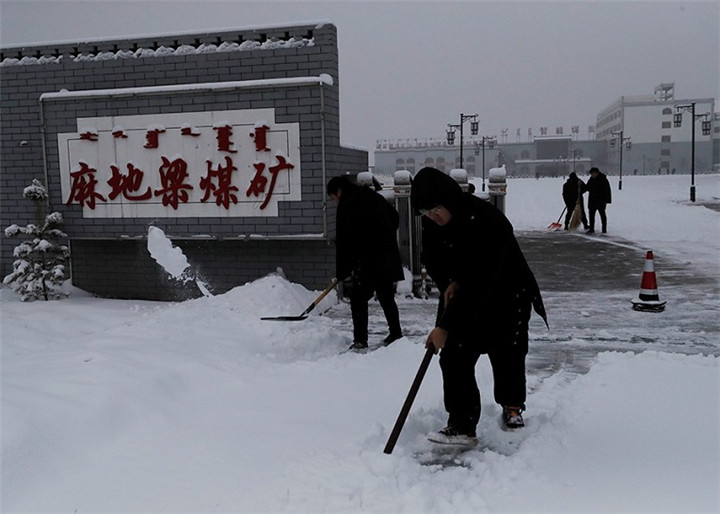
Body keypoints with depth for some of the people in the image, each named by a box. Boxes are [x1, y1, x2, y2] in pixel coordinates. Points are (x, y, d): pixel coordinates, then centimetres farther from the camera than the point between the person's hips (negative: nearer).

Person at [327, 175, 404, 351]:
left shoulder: (347, 206, -9)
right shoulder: (374, 196, 13)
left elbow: (344, 242, -10)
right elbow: (395, 217, 21)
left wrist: (342, 272, -4)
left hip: (368, 259, -7)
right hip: (388, 257, 8)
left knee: (359, 299, -2)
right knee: (386, 297, 16)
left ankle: (360, 340, -6)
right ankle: (396, 334, 23)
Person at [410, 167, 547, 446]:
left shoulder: (487, 221, -37)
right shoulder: (431, 221, -15)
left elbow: (477, 284, -38)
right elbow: (430, 258, 3)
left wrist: (444, 326, -37)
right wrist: (447, 283, -18)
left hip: (506, 295, -5)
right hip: (460, 294, 5)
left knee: (507, 354, 10)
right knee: (454, 357, -7)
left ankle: (512, 407, 38)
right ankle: (461, 425, -2)